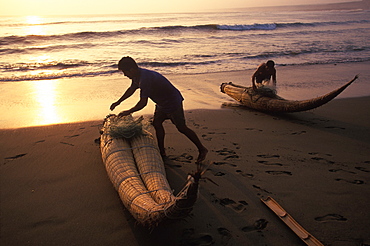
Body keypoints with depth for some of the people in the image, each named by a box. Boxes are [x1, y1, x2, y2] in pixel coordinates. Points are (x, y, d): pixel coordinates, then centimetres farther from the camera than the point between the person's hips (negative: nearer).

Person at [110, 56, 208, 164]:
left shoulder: (145, 79, -32)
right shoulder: (137, 75, 0)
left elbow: (143, 103, -29)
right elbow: (131, 89, 20)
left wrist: (128, 112, -15)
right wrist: (118, 102, 22)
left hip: (173, 102, -10)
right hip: (162, 103, 10)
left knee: (182, 128, -1)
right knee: (157, 123, 11)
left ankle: (202, 149, 12)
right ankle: (162, 151, 23)